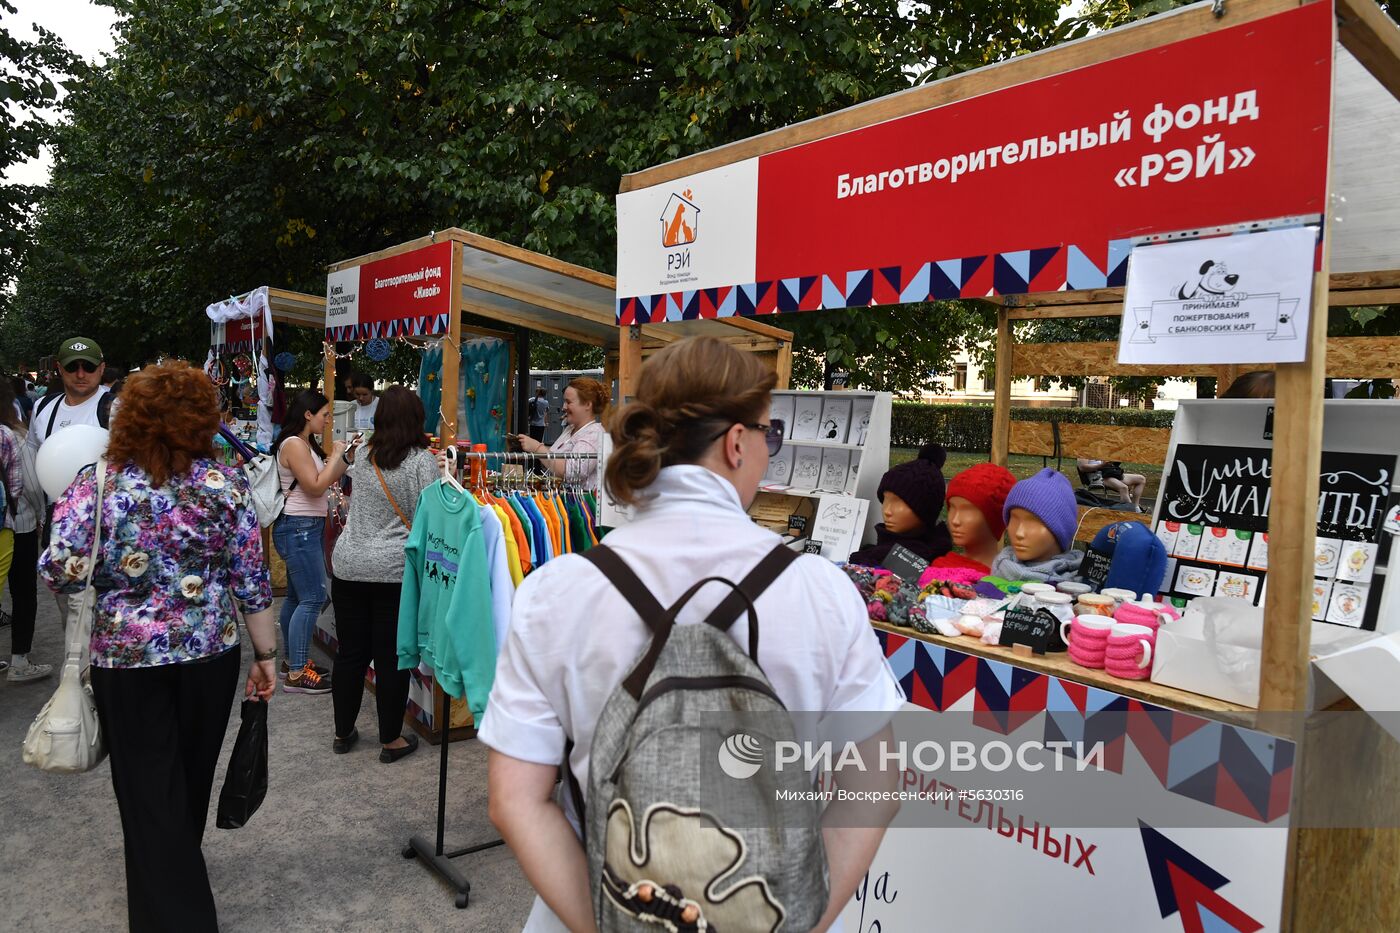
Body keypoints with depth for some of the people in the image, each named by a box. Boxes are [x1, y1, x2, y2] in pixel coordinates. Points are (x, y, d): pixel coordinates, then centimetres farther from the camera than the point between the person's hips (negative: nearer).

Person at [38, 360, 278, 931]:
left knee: (149, 790, 10)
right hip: (210, 654, 2)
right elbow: (251, 581, -6)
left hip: (127, 659, -2)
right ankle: (180, 874, 46)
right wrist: (265, 655, 3)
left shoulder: (96, 485, -9)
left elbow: (60, 573, -13)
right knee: (191, 778, 22)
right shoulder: (226, 485, -7)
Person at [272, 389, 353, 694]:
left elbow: (329, 479, 17)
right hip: (299, 528, -10)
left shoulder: (306, 444, 14)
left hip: (309, 527, 10)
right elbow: (316, 487, -20)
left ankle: (294, 659, 24)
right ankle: (297, 674, -6)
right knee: (313, 598, -10)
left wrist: (347, 455, 9)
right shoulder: (293, 444, -15)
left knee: (296, 596, 15)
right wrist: (336, 454, -11)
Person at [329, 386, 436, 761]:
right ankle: (391, 740, 15)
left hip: (348, 565, 5)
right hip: (395, 570, -5)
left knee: (350, 653, 14)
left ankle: (343, 733, 28)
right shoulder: (423, 461, -10)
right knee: (392, 657, 5)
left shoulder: (362, 458, 6)